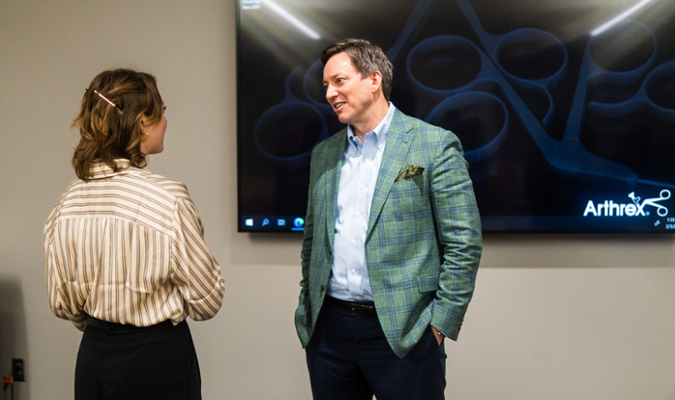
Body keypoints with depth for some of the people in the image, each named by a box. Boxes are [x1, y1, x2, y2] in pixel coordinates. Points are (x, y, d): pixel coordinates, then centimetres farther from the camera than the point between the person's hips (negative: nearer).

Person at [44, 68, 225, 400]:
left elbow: (62, 302, 7)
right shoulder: (168, 198, -21)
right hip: (157, 358, -5)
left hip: (92, 357, 6)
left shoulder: (69, 199, -3)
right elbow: (207, 301, -13)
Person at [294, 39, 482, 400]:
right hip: (328, 329, 5)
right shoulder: (323, 154, 11)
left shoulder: (435, 146, -5)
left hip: (402, 333, -4)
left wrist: (440, 323, -10)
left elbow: (464, 244, -7)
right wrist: (308, 308, 11)